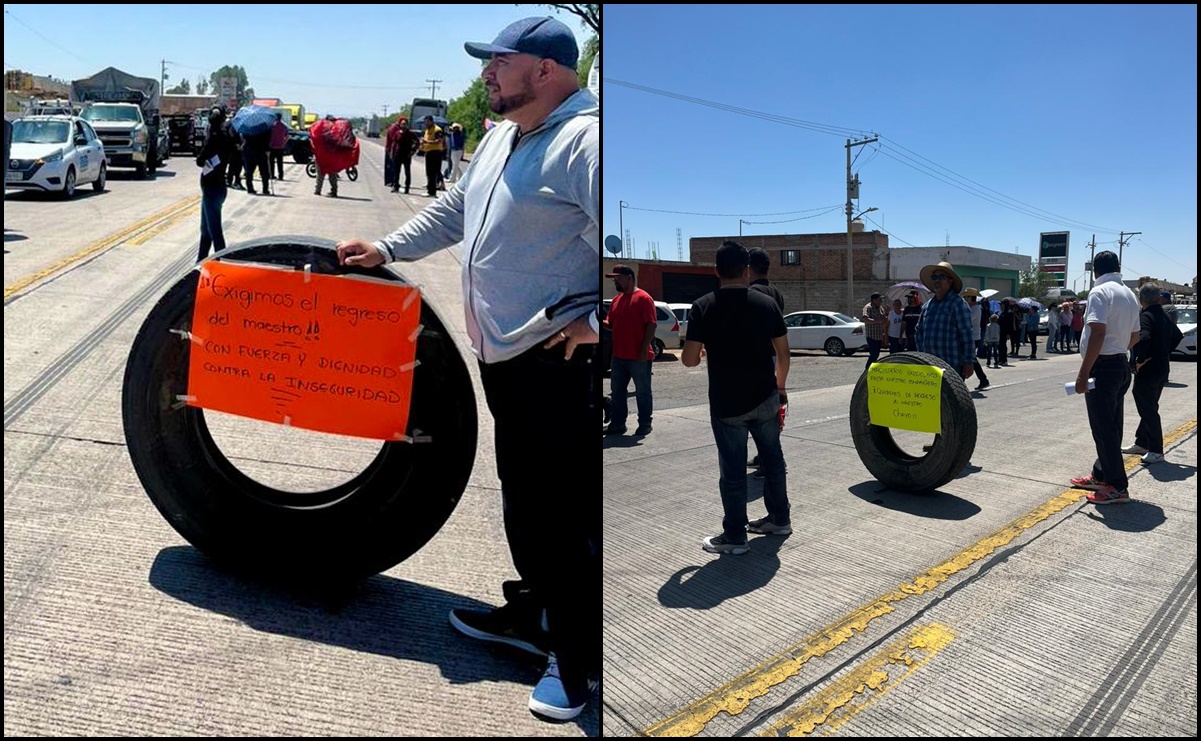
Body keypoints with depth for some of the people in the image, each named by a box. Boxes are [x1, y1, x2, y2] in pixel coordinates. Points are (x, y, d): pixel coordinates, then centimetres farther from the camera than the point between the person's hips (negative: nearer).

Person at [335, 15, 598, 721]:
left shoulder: (585, 140, -16)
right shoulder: (504, 135, 16)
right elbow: (456, 207, 28)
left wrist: (595, 323, -20)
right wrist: (389, 248, 23)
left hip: (563, 364, -10)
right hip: (504, 354, 10)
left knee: (570, 513, 0)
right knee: (522, 498, 20)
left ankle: (578, 659, 16)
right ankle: (532, 613, 39)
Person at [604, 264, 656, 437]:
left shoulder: (643, 298, -9)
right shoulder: (616, 300, 14)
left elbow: (651, 325, -14)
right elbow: (611, 324, 19)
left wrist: (644, 349, -19)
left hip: (639, 357, -8)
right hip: (618, 356, 8)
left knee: (642, 392, 4)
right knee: (617, 392, 11)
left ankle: (645, 424, 14)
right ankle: (617, 424, 20)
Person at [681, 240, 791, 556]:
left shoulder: (703, 307, -10)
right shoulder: (767, 304, 0)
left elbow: (689, 359, -13)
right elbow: (783, 352, 4)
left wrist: (702, 352, 9)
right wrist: (780, 386, 18)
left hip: (726, 404, -3)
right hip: (765, 398, 4)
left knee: (732, 469, 4)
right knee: (772, 458, 20)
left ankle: (734, 536, 13)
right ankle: (779, 518, 33)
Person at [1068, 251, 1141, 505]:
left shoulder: (1100, 292, -14)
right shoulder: (1129, 294, 13)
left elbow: (1098, 333, -24)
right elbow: (1135, 336, 20)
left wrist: (1084, 372, -23)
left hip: (1103, 366, -9)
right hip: (1122, 365, 9)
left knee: (1103, 428, -4)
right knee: (1111, 426, 16)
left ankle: (1117, 487, -1)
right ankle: (1101, 475, 26)